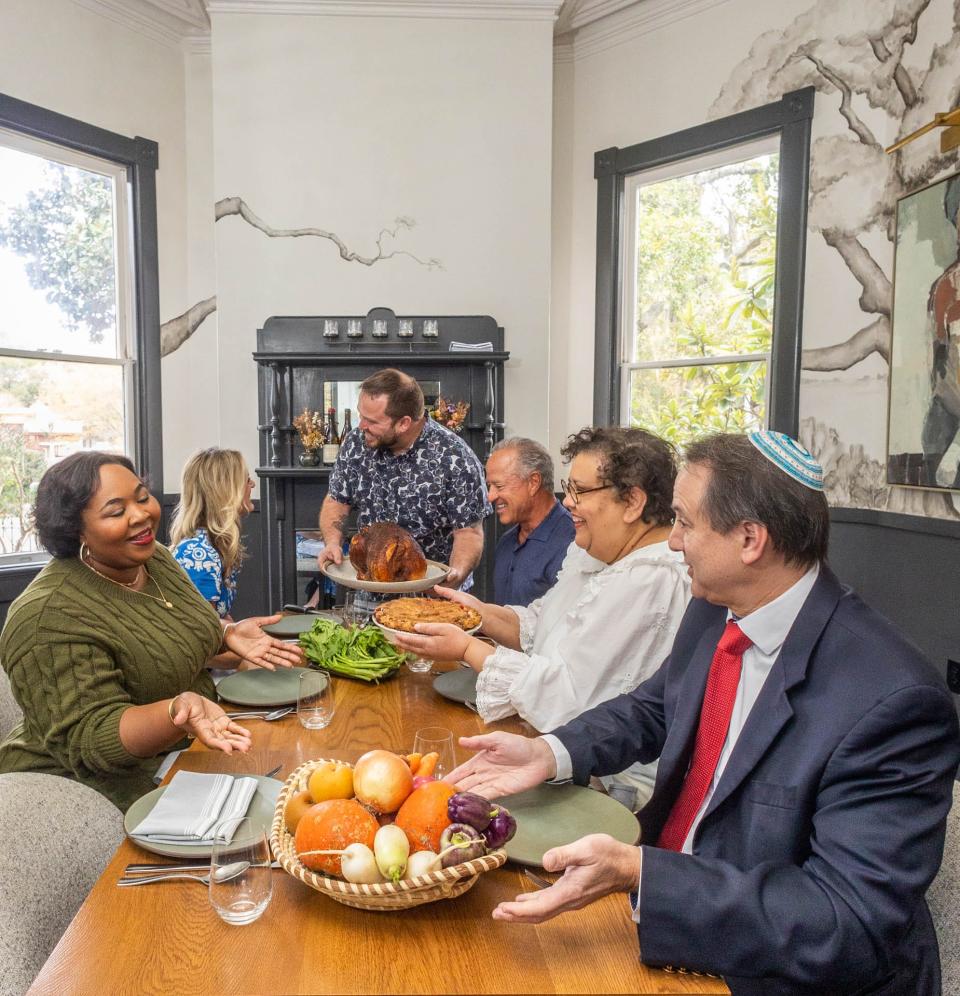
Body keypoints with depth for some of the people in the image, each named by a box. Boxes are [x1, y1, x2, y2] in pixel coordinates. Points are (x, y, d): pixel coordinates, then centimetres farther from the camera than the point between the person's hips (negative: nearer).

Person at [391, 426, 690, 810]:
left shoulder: (651, 580, -24)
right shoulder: (590, 553, 8)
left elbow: (563, 695, -25)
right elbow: (538, 627, 14)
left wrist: (467, 648, -16)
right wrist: (480, 612, -3)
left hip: (615, 784, -8)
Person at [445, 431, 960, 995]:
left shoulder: (894, 702, -28)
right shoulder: (714, 615, -5)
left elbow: (853, 923, -28)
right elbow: (654, 709, 12)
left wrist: (636, 873, -36)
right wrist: (549, 753, -5)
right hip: (668, 909, 6)